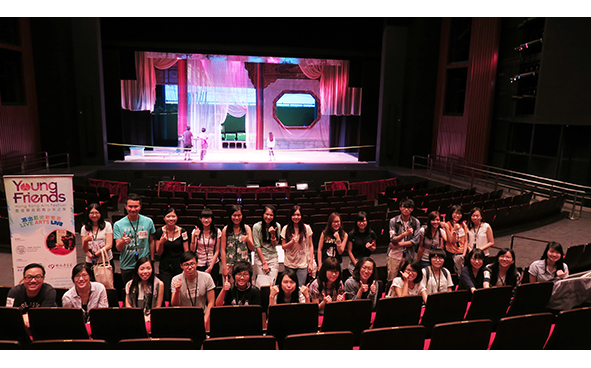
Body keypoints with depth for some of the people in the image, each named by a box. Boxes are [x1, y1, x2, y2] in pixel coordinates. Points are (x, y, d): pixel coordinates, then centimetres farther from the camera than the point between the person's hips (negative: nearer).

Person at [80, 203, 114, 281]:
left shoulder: (107, 225, 0)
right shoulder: (84, 228, 5)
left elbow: (109, 245, -5)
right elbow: (84, 250, 1)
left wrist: (95, 254, -13)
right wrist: (86, 240, -19)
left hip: (106, 262, -1)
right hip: (91, 263, 1)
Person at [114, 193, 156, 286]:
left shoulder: (148, 221, -3)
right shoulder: (118, 225, -5)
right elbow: (118, 248, -8)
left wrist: (152, 260, 9)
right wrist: (122, 242, -31)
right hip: (127, 267, 0)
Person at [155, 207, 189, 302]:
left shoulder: (182, 231, -1)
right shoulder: (160, 232, 0)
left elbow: (186, 252, 5)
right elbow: (159, 253, 2)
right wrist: (161, 242, -17)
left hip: (179, 267, 0)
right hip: (165, 268, 0)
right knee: (166, 296, -7)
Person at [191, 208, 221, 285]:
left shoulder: (217, 232, -1)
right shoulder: (196, 231, -2)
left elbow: (217, 251, 1)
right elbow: (192, 250, -6)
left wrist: (210, 267, -5)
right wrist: (194, 237, -20)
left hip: (214, 264, 0)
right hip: (199, 264, 0)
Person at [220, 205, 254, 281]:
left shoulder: (247, 228, 4)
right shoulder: (226, 230, 2)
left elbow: (252, 248, 1)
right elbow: (223, 250, 2)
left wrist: (248, 240, -20)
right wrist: (224, 268, -4)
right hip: (230, 264, 0)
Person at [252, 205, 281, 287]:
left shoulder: (277, 226, 1)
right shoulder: (257, 227, -7)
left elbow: (274, 244, 3)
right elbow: (257, 246, -6)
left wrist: (273, 234, -16)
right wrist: (264, 263, -8)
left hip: (273, 258, 2)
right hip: (260, 258, -2)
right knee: (261, 284, -7)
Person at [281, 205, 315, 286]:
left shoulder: (307, 228, -2)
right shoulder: (285, 229, 0)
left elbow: (310, 246, 3)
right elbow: (283, 247, 5)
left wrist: (311, 263, -1)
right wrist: (292, 242, -15)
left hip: (303, 264, -1)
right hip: (289, 264, 1)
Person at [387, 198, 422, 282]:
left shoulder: (416, 222, 2)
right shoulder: (393, 221, -3)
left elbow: (416, 241, -4)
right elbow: (393, 240, -11)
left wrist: (399, 244, -9)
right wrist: (405, 234, -28)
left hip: (409, 256, 1)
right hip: (394, 255, -1)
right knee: (391, 280, 2)